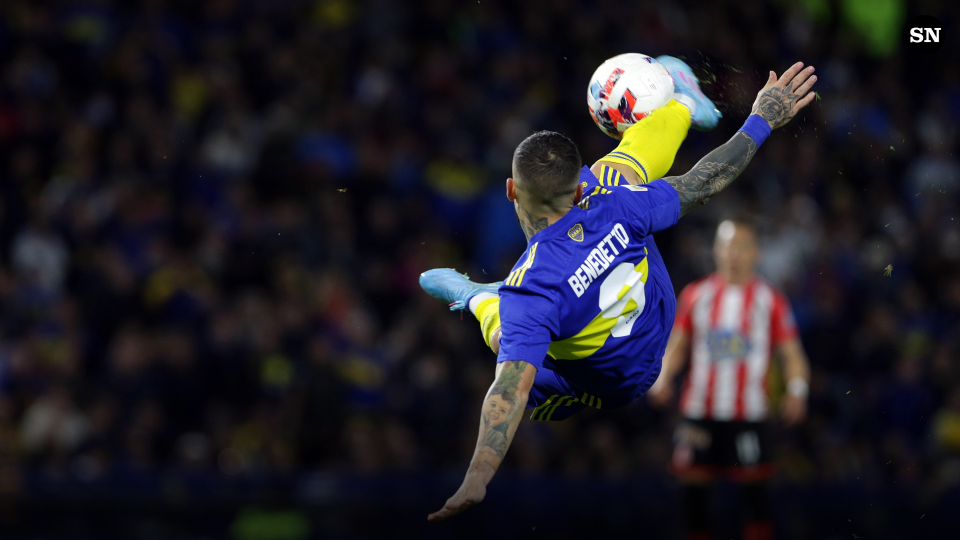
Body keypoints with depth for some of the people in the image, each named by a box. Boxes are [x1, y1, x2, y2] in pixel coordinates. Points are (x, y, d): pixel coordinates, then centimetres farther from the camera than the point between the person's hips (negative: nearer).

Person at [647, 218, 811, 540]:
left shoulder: (770, 300, 4)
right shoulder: (695, 294, 10)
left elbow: (792, 354, 3)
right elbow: (677, 345, 16)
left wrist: (796, 392, -14)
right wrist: (663, 379, -1)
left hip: (748, 415, -2)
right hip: (698, 413, 2)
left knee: (755, 489, -9)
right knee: (694, 488, 2)